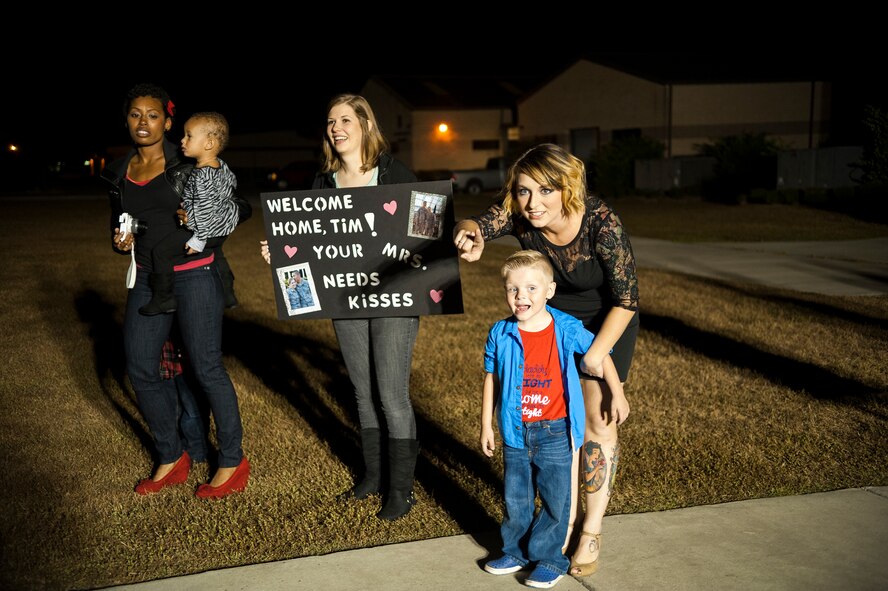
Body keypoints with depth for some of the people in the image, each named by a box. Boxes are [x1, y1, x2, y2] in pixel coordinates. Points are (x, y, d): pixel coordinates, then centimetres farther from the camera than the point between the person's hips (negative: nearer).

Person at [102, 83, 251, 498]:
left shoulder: (188, 166, -5)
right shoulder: (118, 172, 10)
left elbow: (242, 207, 0)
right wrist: (119, 241, 0)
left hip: (194, 276, -6)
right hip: (147, 279, 6)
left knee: (205, 368, -3)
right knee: (140, 369, 6)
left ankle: (232, 461, 12)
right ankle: (171, 459, 23)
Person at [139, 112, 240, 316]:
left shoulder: (202, 176, -26)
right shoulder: (222, 166, 2)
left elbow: (205, 210, -27)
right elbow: (232, 182, 22)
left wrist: (199, 240, -22)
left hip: (208, 230, -9)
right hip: (225, 227, 10)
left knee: (161, 251, -5)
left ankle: (164, 297, 2)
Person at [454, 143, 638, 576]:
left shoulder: (601, 222, -34)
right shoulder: (519, 215, -24)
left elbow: (626, 298, -26)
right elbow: (474, 225, -41)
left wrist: (595, 356, -26)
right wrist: (470, 235, -65)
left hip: (607, 321, -4)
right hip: (554, 317, 4)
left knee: (597, 420, -4)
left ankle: (592, 530, 11)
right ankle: (567, 508, 27)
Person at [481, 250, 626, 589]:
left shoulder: (567, 330, -12)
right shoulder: (501, 334, -7)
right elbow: (491, 380, 3)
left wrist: (617, 395, 8)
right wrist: (486, 426, 5)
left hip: (554, 433, -2)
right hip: (515, 432, 2)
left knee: (555, 500, 7)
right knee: (516, 499, 15)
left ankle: (549, 558, 23)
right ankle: (516, 551, 33)